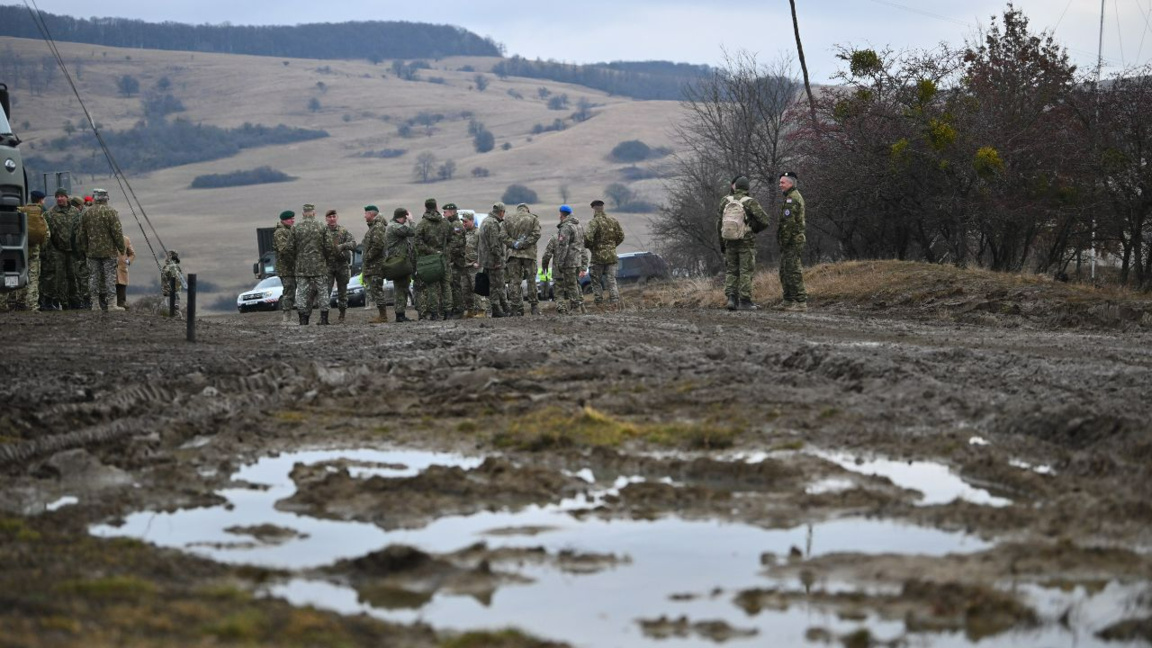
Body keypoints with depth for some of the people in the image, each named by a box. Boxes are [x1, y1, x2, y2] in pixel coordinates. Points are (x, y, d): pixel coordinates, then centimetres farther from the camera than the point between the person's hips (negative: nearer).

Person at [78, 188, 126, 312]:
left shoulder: (86, 213, 5)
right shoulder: (111, 212, -9)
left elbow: (82, 234, 10)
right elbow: (117, 232, -11)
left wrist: (84, 249, 18)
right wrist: (121, 247, -2)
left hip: (92, 251, 4)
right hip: (108, 251, -4)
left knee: (93, 276, 8)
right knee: (110, 276, -1)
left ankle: (95, 303, 7)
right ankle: (110, 303, -4)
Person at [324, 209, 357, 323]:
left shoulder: (343, 231, 5)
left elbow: (353, 243, -7)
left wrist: (342, 246, -22)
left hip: (342, 265, 1)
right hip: (328, 265, -1)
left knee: (342, 291, 7)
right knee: (325, 290, -11)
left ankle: (342, 316, 16)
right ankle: (323, 316, -13)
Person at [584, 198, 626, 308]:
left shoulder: (594, 222, -12)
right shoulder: (613, 221, 6)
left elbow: (588, 237, -23)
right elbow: (621, 236, 10)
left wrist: (590, 246, -3)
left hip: (598, 256, -4)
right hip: (611, 255, 4)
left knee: (596, 280, 8)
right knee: (611, 280, 7)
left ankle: (598, 302, 7)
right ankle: (614, 300, -6)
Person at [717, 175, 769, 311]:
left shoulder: (726, 201, 1)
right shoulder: (750, 202, -10)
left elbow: (720, 223, 4)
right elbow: (764, 221, -13)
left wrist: (721, 243, 13)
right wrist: (754, 229, 8)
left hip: (730, 242, 3)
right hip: (746, 242, -3)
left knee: (731, 271, 11)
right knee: (746, 272, 2)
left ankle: (731, 298, -2)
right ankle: (744, 301, -1)